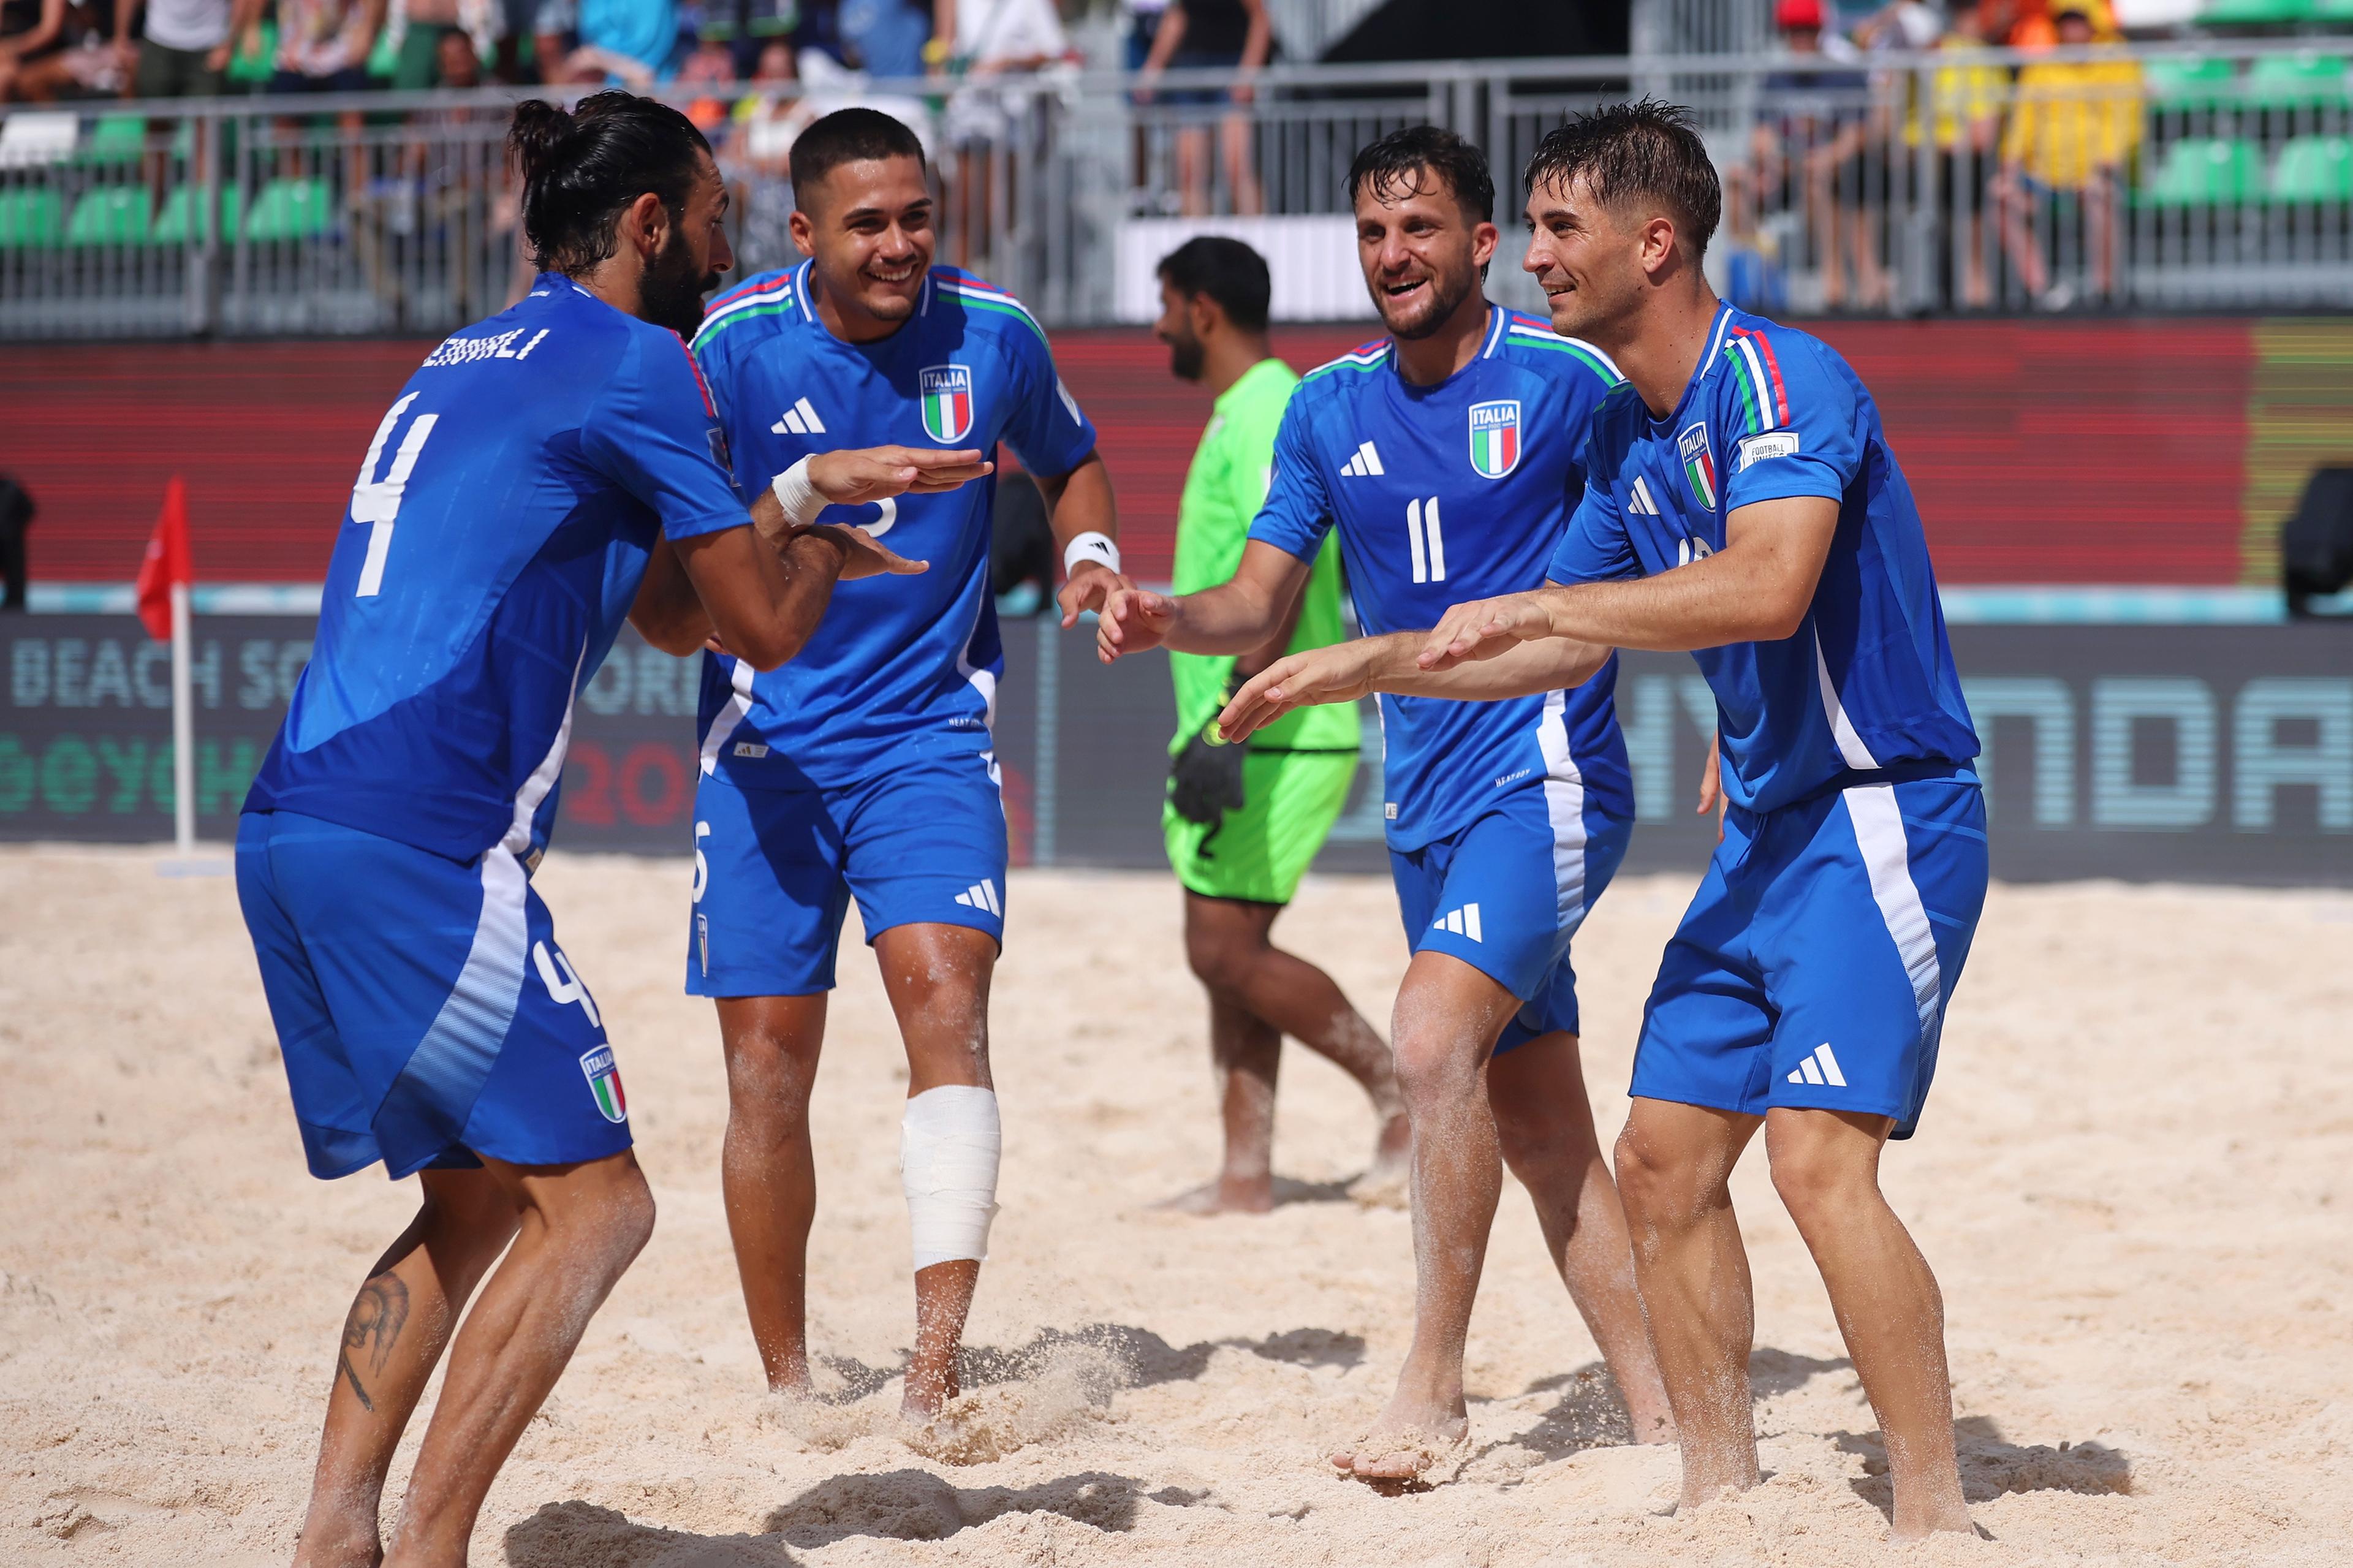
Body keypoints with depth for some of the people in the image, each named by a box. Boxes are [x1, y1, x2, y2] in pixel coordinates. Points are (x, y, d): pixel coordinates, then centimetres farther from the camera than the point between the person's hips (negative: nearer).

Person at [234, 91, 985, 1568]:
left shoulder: (466, 360, 24)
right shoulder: (632, 361, -3)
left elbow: (670, 603, 32)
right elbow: (767, 624, 1)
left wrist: (803, 491, 30)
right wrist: (820, 549, 20)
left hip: (289, 828, 9)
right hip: (419, 840, -9)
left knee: (474, 1201, 18)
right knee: (591, 1200, -3)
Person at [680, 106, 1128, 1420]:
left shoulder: (993, 336, -2)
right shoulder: (733, 347, -9)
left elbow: (1069, 460, 18)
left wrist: (1092, 550, -1)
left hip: (931, 732, 0)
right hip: (770, 747, 0)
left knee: (946, 993, -20)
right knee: (767, 1052, 0)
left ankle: (940, 1362, -25)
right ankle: (788, 1385, 15)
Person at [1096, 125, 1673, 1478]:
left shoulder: (1565, 381, -6)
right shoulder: (1330, 410, 9)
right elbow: (1260, 606, 10)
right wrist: (1167, 620, -11)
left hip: (1547, 772, -7)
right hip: (1428, 798, 7)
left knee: (1435, 1038, -23)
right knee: (1541, 1122, 8)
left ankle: (1435, 1386, -16)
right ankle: (1658, 1420, 15)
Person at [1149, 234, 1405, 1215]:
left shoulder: (1263, 417, -15)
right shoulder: (1260, 413, 17)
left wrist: (1227, 730, -29)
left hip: (1276, 737, -10)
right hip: (1268, 734, 10)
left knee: (1226, 950, -9)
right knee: (1229, 955, 9)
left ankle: (1405, 1094, -2)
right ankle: (1246, 1177, 9)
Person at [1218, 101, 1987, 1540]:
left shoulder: (1780, 379, -17)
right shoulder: (1627, 433, 13)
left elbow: (1768, 589, -33)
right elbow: (1569, 648, 25)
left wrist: (1526, 606, -26)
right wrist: (1361, 667, 21)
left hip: (1883, 821, -10)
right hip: (1770, 829, 10)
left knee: (1818, 1157, -21)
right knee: (1665, 1160, 7)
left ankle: (1936, 1517, -18)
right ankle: (1723, 1495, 16)